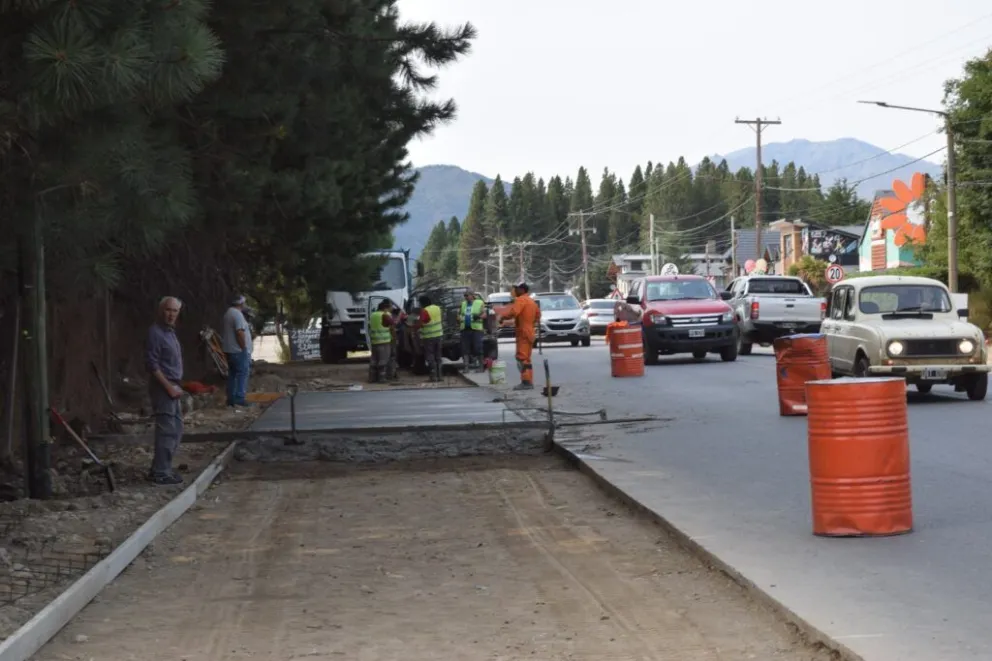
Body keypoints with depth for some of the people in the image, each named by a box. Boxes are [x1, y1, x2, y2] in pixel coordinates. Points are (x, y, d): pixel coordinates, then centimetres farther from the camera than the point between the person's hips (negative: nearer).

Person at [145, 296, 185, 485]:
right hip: (163, 389, -10)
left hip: (172, 388, 10)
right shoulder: (156, 333, -15)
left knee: (176, 430, 14)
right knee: (167, 431, -7)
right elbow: (152, 365, -20)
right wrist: (169, 387, -20)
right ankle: (161, 473, -2)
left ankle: (160, 468, 22)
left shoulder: (170, 332, 15)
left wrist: (177, 387, 16)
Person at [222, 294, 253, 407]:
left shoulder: (228, 313, 15)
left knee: (232, 374, 12)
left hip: (229, 350, 10)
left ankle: (231, 399, 13)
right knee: (242, 374, -7)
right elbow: (240, 333, -24)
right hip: (239, 351, -10)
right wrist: (244, 348, -16)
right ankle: (239, 398, -12)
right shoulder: (237, 314, -16)